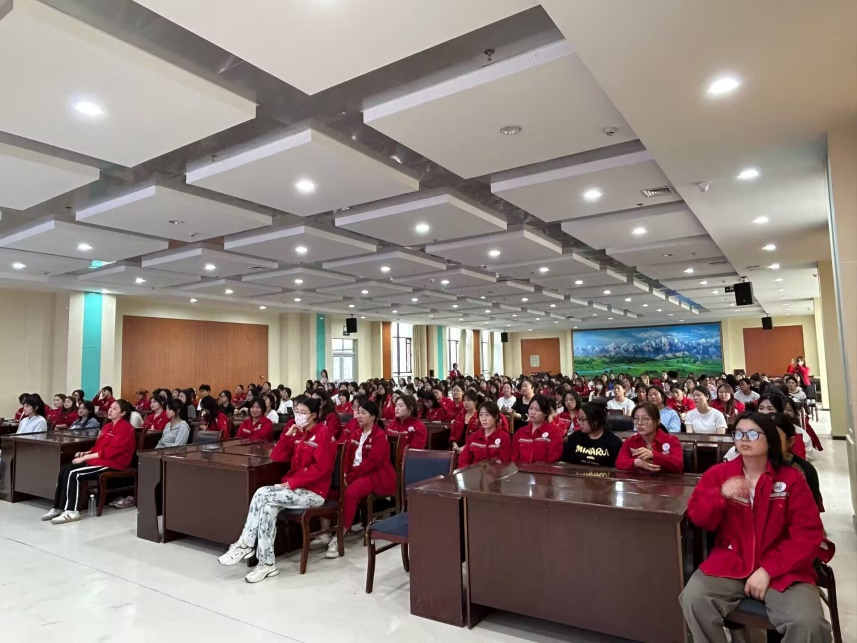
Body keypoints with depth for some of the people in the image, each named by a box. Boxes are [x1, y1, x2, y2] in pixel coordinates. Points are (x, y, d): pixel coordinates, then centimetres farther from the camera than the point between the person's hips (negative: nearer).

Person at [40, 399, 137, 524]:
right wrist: (86, 453, 2)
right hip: (99, 460, 10)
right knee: (64, 469, -7)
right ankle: (58, 508, -4)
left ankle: (71, 512, -18)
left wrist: (86, 457, -16)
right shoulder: (108, 426, 19)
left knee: (73, 473, -22)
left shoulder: (125, 428, -13)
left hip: (112, 464, -10)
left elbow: (110, 451, -20)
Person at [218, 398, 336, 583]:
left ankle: (246, 544, -7)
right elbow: (277, 457, 9)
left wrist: (292, 482, -19)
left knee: (263, 495, -20)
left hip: (313, 492, -7)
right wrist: (288, 434, -3)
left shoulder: (323, 432, -11)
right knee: (269, 507, -21)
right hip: (295, 487, 7)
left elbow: (321, 468, -20)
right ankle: (267, 563, -17)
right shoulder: (299, 433, 13)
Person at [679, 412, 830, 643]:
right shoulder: (718, 473, 4)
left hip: (782, 570, 0)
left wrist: (769, 569, -14)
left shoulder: (792, 479, 1)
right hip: (729, 564, 1)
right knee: (693, 599, -25)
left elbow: (808, 534, -4)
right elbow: (698, 518, -1)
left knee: (809, 624, -27)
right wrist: (721, 495, -22)